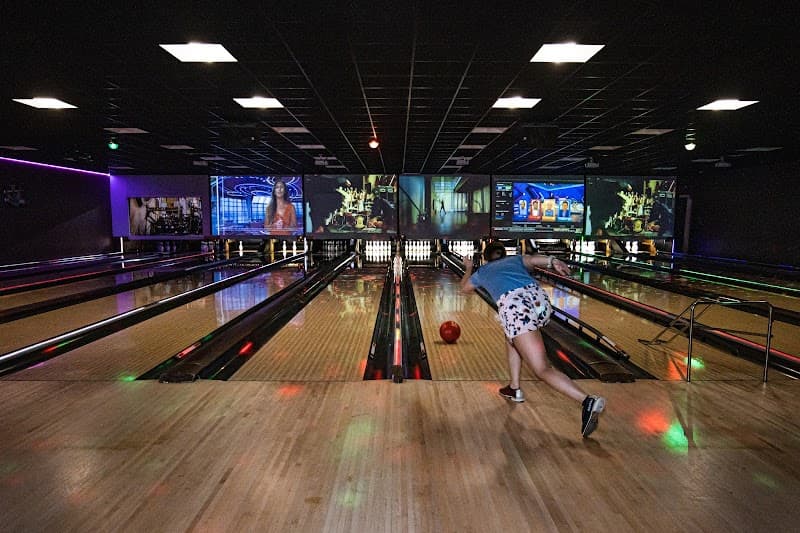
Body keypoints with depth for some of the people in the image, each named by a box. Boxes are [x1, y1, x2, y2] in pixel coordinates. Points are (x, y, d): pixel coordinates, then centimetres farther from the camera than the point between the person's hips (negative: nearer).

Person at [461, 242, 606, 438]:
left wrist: (468, 268, 71)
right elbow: (534, 259, 9)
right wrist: (552, 261, -10)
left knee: (542, 369, -8)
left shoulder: (482, 271, 34)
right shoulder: (516, 259, 33)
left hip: (514, 306, -4)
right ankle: (514, 388, 35)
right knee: (512, 338, 34)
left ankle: (588, 402, -28)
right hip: (539, 299, 4)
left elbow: (465, 287, 53)